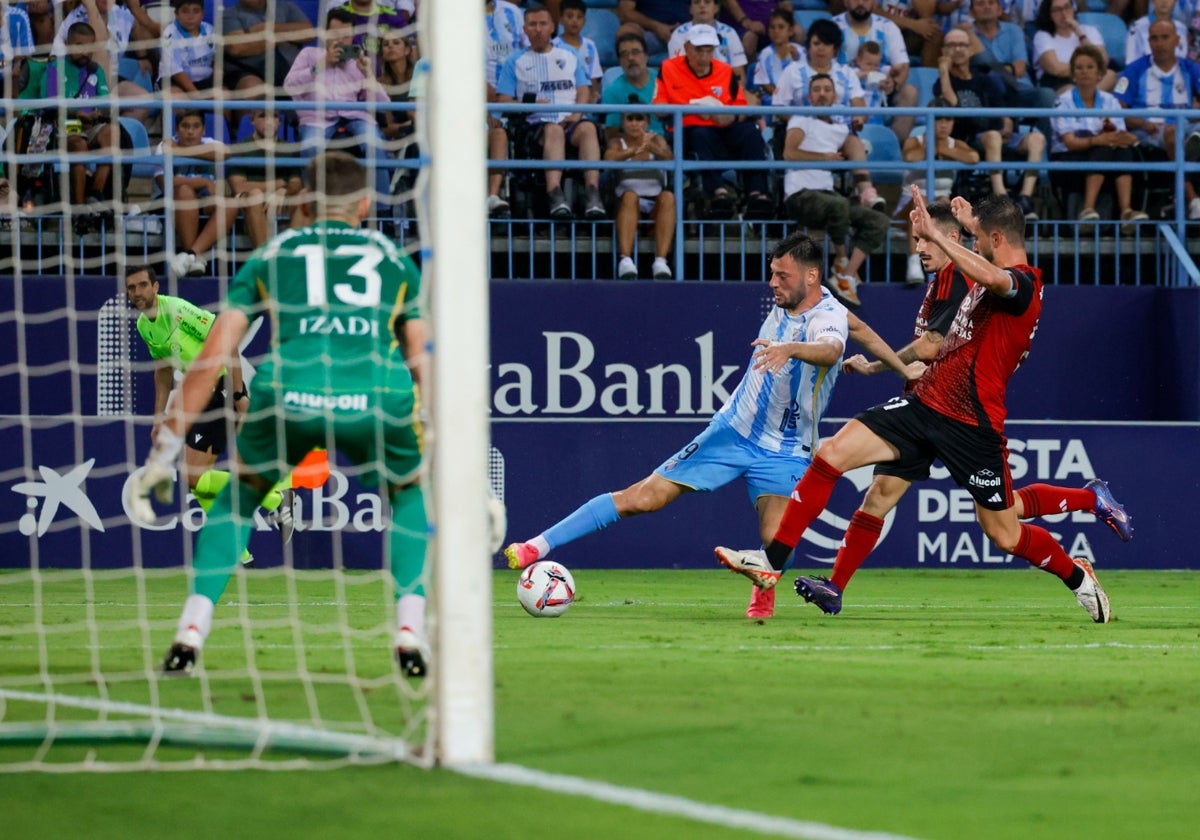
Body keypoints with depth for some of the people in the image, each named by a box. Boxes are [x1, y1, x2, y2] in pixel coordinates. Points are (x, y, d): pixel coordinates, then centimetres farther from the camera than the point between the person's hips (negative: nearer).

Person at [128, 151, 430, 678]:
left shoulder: (270, 257, 26)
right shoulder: (395, 260, 28)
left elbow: (210, 360, 21)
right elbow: (424, 365, 27)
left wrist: (165, 451, 25)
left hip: (288, 394, 0)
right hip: (378, 398, 0)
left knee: (238, 497, 29)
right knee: (410, 493, 31)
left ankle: (192, 631, 15)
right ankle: (410, 632, 15)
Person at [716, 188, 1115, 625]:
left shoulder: (1023, 283, -15)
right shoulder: (999, 277, 13)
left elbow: (990, 277, -41)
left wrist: (935, 234, -39)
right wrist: (972, 220, 40)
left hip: (971, 426, -8)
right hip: (925, 403, 8)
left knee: (1005, 535, 3)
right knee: (831, 453, -7)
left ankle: (1078, 577, 33)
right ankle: (771, 562, -4)